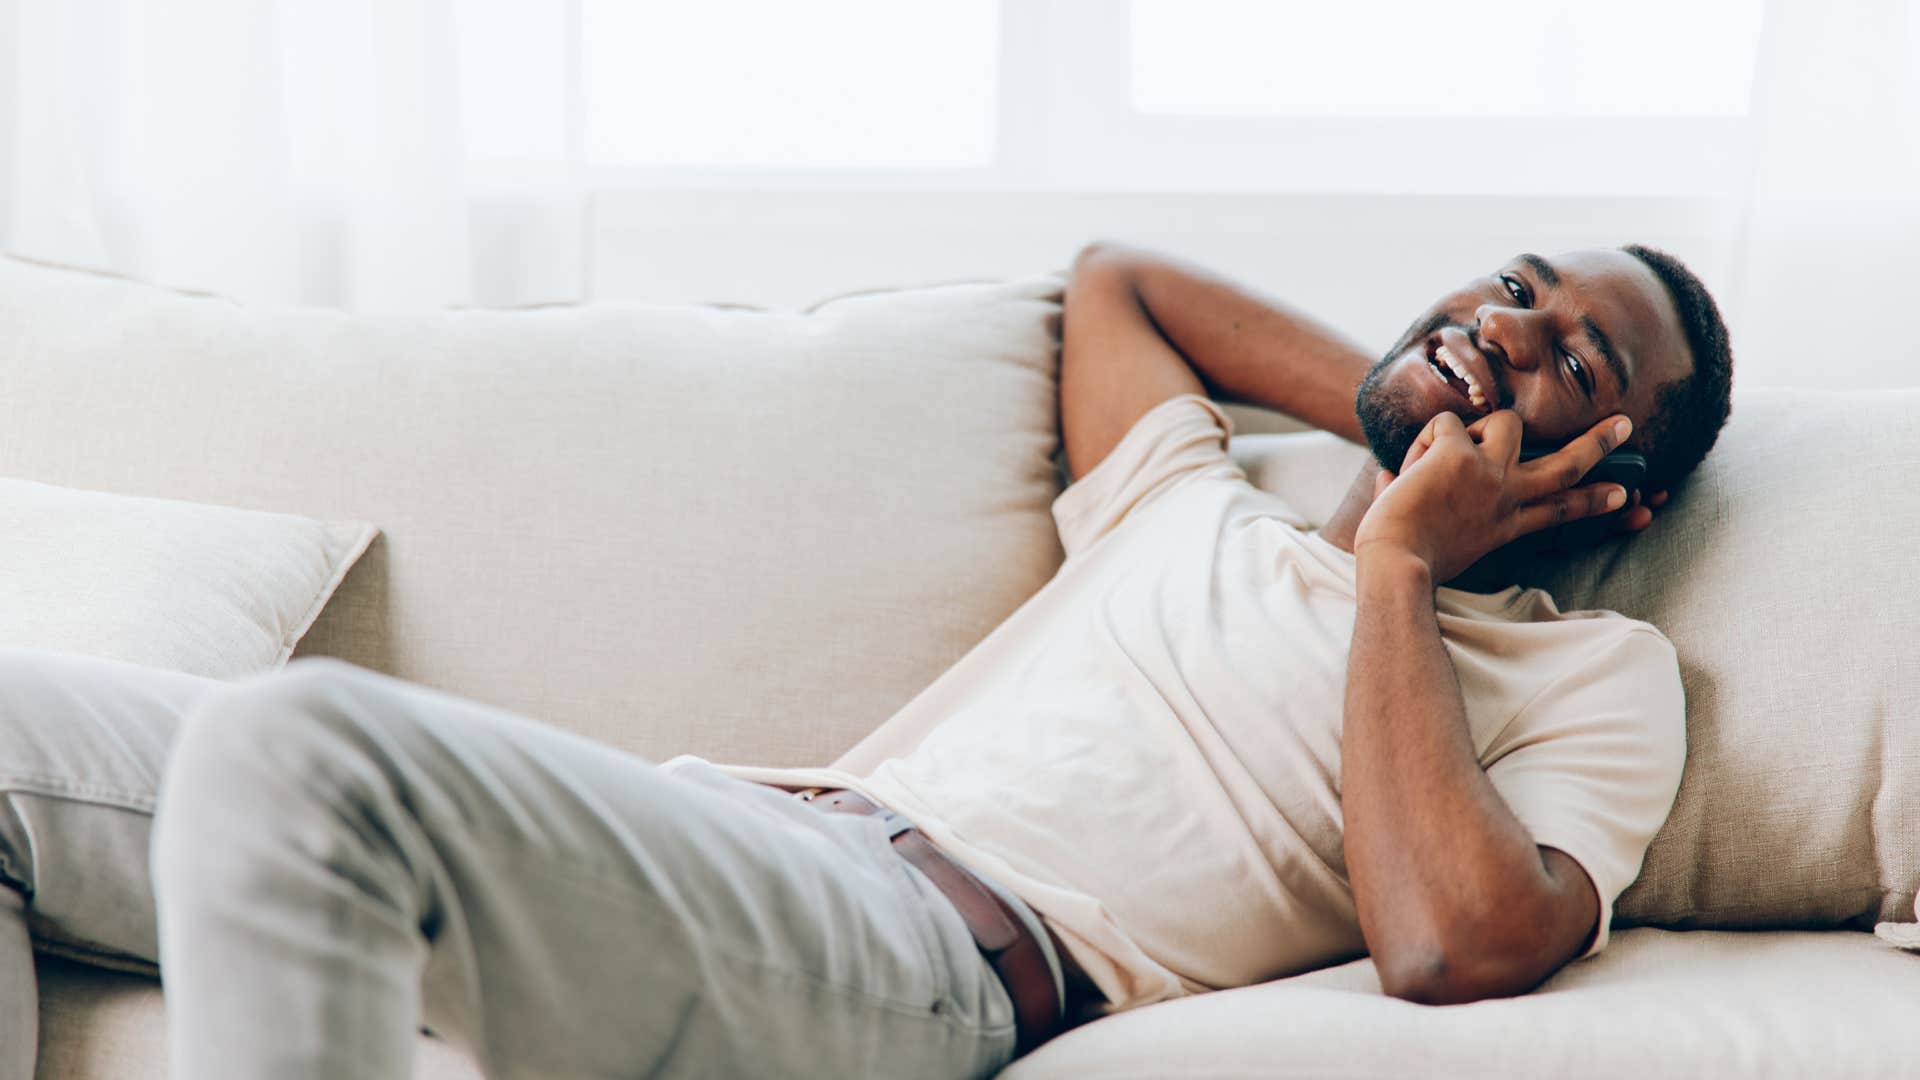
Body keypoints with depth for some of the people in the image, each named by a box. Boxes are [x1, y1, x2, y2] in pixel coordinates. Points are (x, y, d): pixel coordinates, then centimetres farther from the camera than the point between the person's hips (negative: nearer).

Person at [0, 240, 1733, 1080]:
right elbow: (1114, 271, 46)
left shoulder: (1592, 673, 12)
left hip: (944, 941, -7)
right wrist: (1402, 399, 35)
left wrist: (1401, 561, 2)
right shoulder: (1190, 503, 27)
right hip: (743, 833, 7)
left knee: (301, 747, -31)